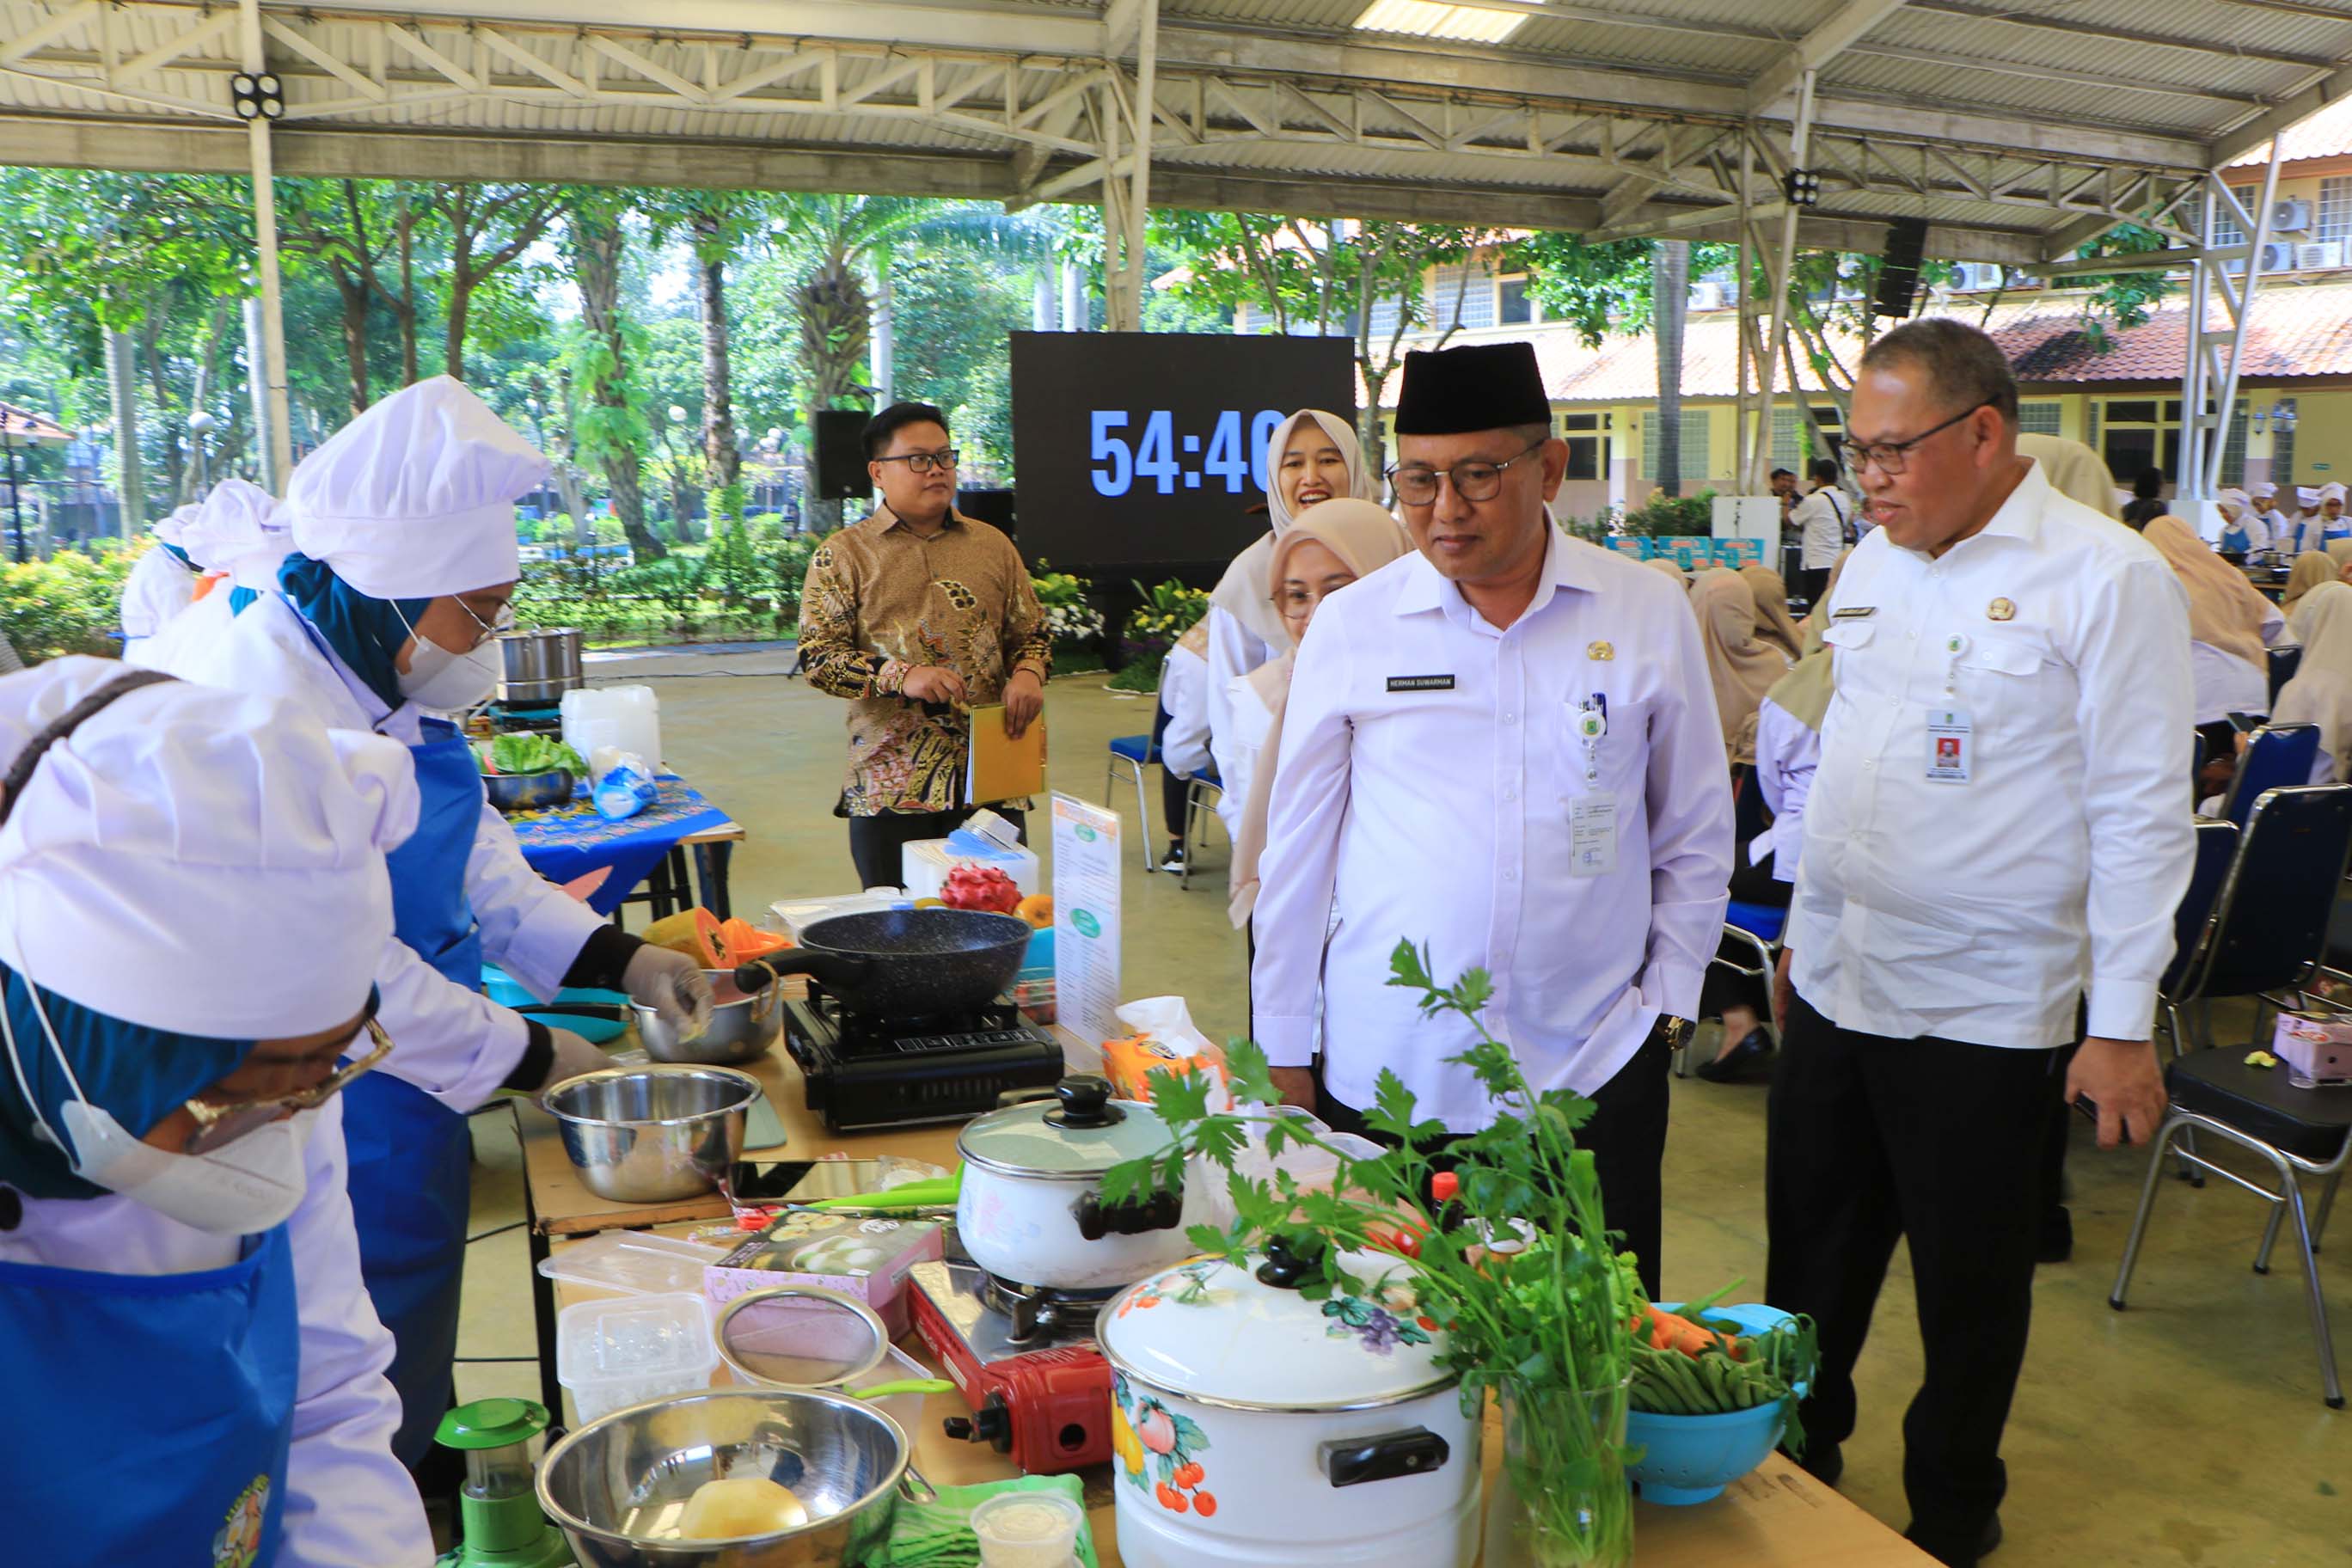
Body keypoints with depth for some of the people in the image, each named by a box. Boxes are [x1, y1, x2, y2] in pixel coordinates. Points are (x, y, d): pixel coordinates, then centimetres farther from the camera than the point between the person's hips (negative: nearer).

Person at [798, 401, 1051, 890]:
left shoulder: (993, 546, 14)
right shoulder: (843, 555, 3)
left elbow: (1033, 630, 19)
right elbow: (817, 656, -4)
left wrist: (1028, 672, -5)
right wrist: (901, 676, -20)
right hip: (891, 782, -2)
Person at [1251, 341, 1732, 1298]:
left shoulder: (1648, 617, 1)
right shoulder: (1349, 627, -1)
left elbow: (1696, 833, 10)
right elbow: (1297, 849, 5)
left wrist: (1667, 999, 6)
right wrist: (1285, 1048, 7)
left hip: (1591, 1066, 1)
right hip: (1384, 1069, 0)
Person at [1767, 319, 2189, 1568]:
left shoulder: (2105, 579, -12)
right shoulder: (1872, 565, 8)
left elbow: (2140, 816, -12)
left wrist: (2122, 1025, -12)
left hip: (1983, 1013, -5)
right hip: (1835, 988, 6)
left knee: (1968, 1290, 12)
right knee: (1811, 1264, 17)